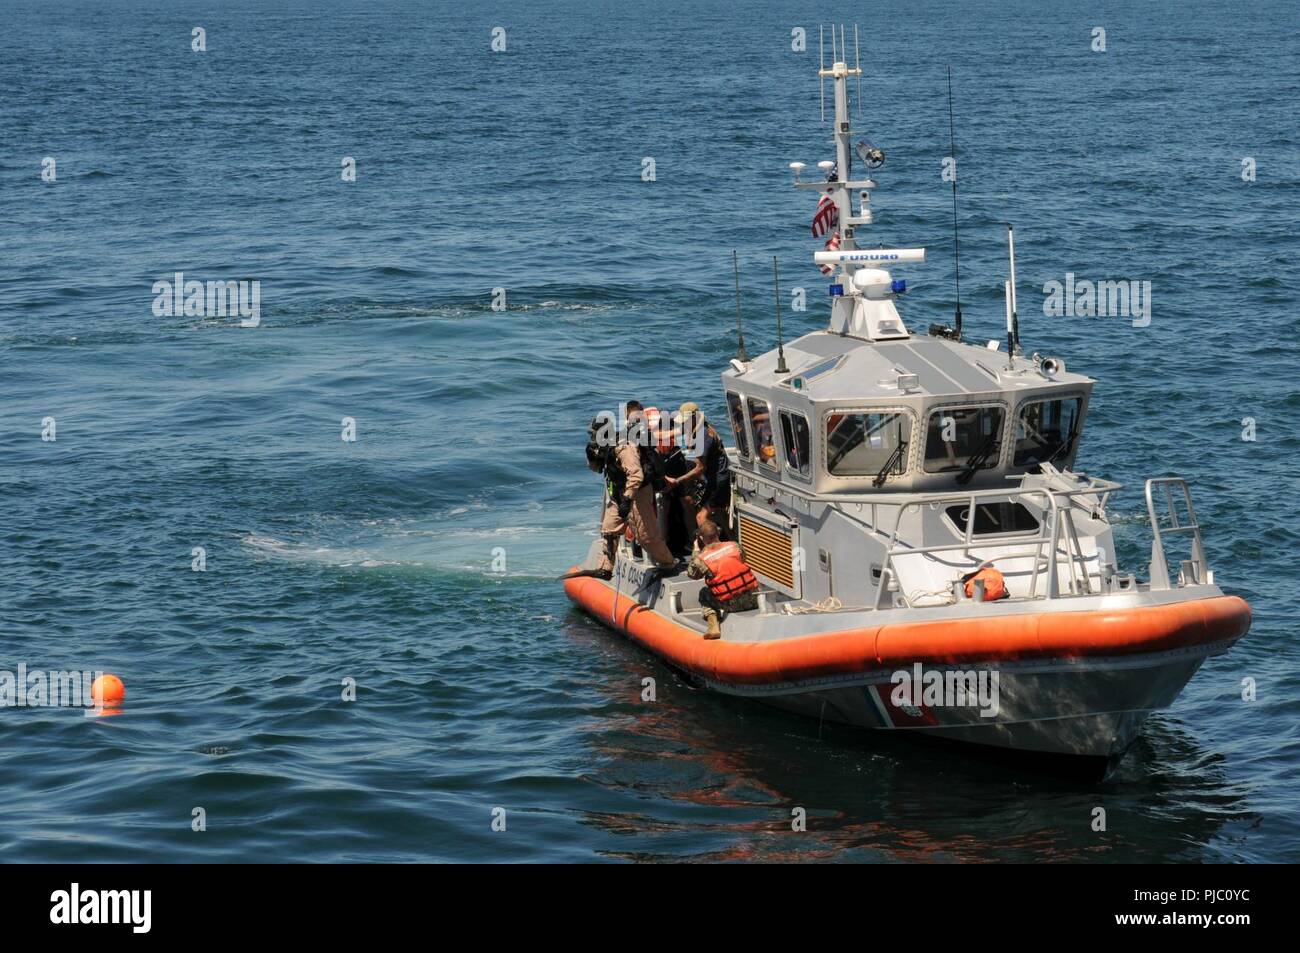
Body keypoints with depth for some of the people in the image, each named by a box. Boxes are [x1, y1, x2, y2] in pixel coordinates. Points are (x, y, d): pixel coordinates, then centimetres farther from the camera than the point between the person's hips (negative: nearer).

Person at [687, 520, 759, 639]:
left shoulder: (701, 559, -9)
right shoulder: (734, 546, -1)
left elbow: (691, 573, 12)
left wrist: (696, 552, 21)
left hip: (730, 605, -3)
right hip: (751, 599, 3)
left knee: (703, 593, 25)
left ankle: (713, 624, 3)